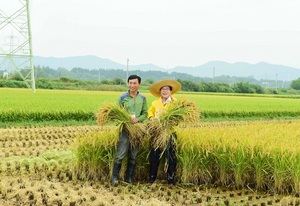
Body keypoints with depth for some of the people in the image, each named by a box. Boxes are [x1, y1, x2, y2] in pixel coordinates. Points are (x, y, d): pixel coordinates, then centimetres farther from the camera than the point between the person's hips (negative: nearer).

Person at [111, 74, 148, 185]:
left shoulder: (143, 98, 8)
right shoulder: (122, 98, 0)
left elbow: (145, 113, 8)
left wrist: (138, 119, -12)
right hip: (125, 129, -3)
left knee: (133, 156, 9)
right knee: (120, 154, -7)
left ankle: (129, 178, 19)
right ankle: (115, 178, 1)